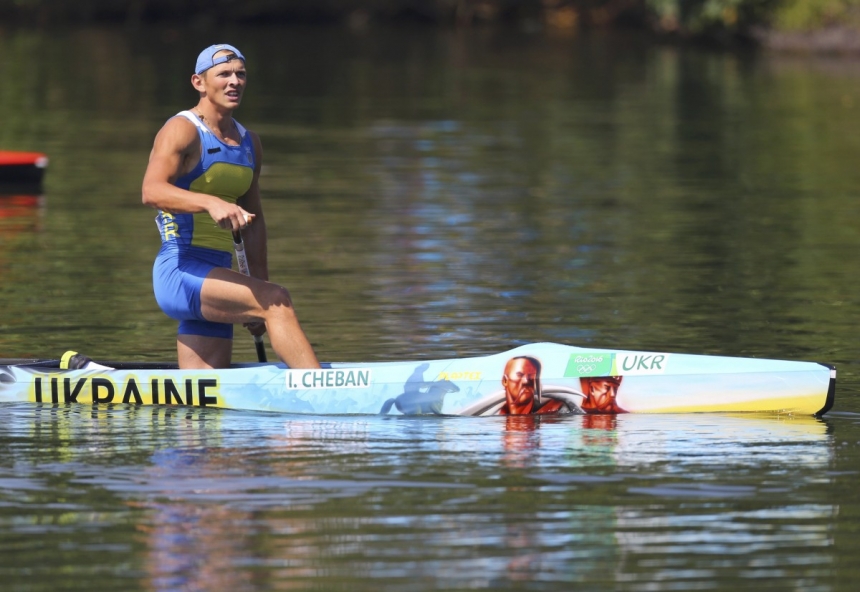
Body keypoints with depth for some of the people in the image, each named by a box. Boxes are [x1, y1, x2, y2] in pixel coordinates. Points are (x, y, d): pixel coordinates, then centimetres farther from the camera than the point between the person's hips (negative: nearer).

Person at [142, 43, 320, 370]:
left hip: (214, 277, 8)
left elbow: (253, 219, 24)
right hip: (180, 272, -8)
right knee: (277, 300, -27)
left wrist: (260, 287, 19)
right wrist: (211, 203, -41)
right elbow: (152, 191, -25)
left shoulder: (249, 143, 17)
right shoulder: (182, 130, -7)